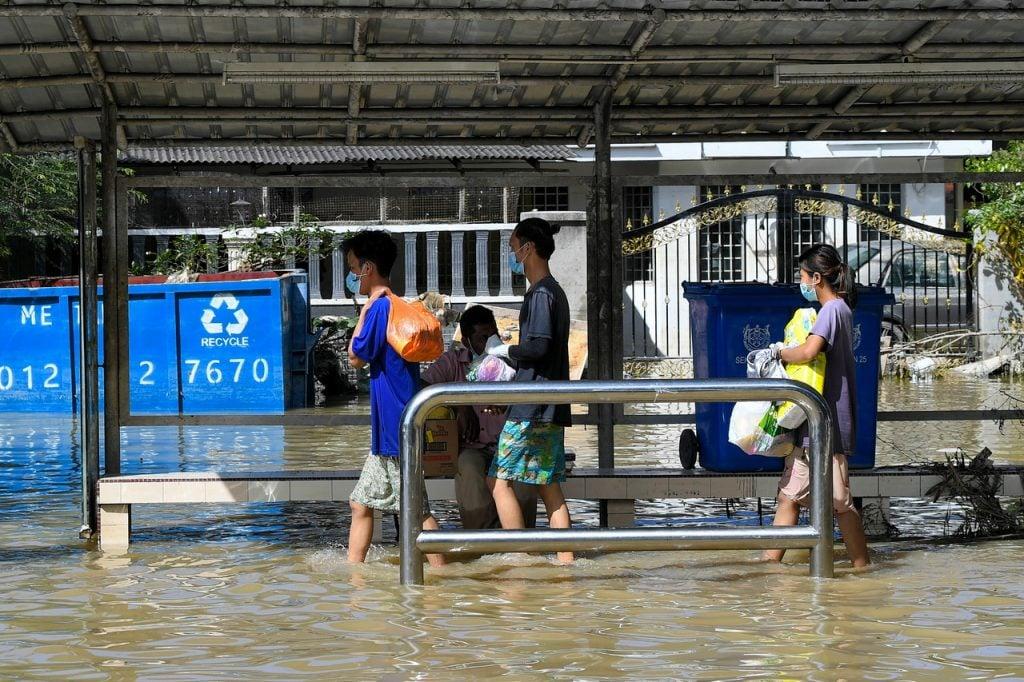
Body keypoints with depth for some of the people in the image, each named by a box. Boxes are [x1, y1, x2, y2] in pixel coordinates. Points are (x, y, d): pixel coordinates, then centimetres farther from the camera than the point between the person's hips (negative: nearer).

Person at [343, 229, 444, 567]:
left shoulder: (380, 308, -16)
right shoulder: (398, 306, 15)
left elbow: (356, 358, -11)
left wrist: (364, 312, -5)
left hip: (396, 426, -10)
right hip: (387, 427, 10)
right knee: (361, 504, 14)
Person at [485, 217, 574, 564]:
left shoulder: (541, 294, -12)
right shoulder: (554, 291, 19)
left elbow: (538, 346, -21)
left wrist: (504, 351, -6)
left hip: (532, 408, -10)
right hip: (551, 409, 10)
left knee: (499, 480, -5)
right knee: (549, 487, 8)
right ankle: (566, 561, 5)